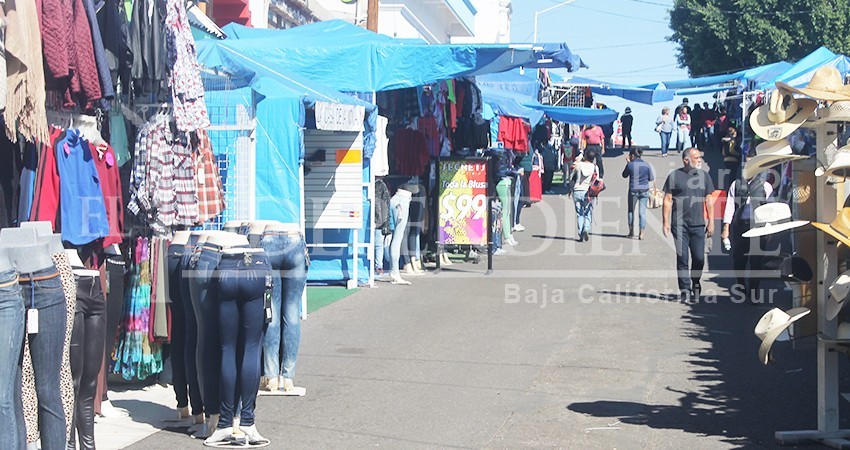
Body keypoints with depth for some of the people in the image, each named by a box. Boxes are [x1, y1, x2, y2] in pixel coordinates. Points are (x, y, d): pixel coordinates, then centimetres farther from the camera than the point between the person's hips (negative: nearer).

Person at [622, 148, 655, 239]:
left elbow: (624, 175, 8)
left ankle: (631, 231, 20)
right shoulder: (646, 165, -2)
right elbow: (651, 178, 3)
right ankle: (641, 233, 1)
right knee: (642, 212, 5)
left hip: (633, 190, -1)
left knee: (631, 210, 16)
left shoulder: (630, 165, -8)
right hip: (644, 191, 1)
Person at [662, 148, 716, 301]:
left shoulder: (704, 176, 10)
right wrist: (666, 222, -3)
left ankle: (695, 283, 25)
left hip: (698, 224, 2)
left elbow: (709, 200, 13)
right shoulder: (675, 176, 1)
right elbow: (668, 200, 2)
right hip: (680, 224, -2)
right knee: (682, 257, -3)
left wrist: (711, 222, 8)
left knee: (699, 258, 1)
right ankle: (685, 289, 3)